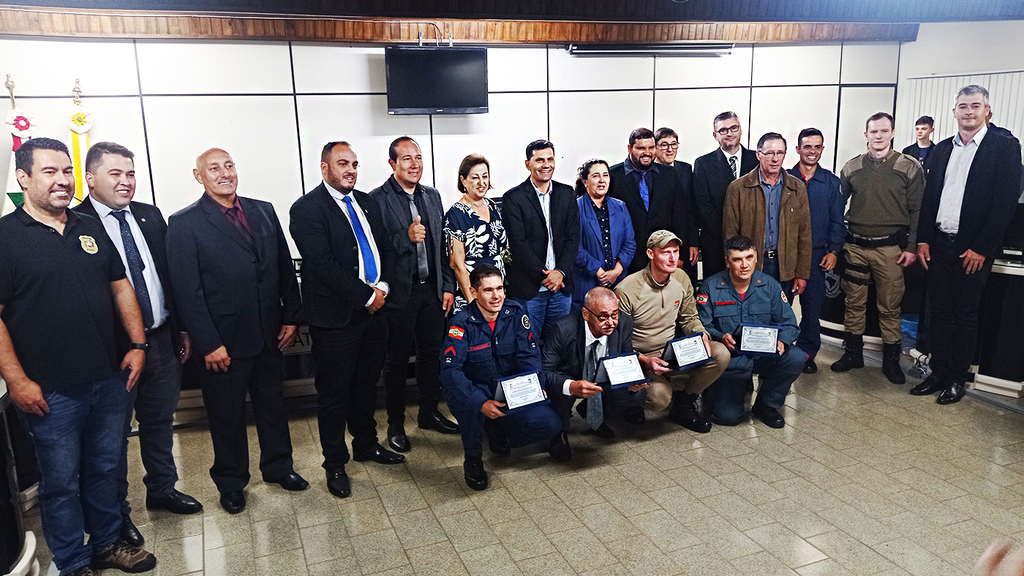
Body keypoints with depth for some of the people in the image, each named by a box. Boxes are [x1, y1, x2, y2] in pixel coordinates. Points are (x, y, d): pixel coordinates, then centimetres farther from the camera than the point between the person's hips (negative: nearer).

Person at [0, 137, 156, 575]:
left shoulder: (91, 230, 9)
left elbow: (121, 287, 14)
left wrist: (137, 345, 6)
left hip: (109, 380, 5)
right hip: (49, 391, -5)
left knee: (105, 469, 18)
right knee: (61, 482, 9)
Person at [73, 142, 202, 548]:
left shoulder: (150, 216, 7)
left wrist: (181, 329, 11)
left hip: (162, 340, 5)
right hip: (112, 348, -5)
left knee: (160, 422, 20)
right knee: (114, 434, 12)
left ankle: (162, 489, 39)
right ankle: (116, 513, 28)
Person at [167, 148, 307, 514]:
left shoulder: (263, 211, 6)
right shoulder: (184, 224, -8)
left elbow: (285, 267, 9)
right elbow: (187, 291, -12)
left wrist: (291, 316, 3)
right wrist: (208, 344, -15)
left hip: (270, 333, 5)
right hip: (224, 341, -4)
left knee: (272, 403, 19)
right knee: (227, 414, 11)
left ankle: (277, 466, 37)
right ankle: (231, 482, 30)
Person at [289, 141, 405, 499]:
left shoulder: (367, 203, 12)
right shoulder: (307, 209, -11)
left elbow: (386, 249, 14)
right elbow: (323, 265, -19)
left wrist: (383, 287, -4)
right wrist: (366, 296, -17)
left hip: (373, 310, 7)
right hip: (336, 316, -6)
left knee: (367, 383, 19)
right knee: (334, 392, 6)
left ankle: (366, 443, 37)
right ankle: (335, 463, 20)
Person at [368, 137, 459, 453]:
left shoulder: (432, 196, 10)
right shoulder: (377, 200, -9)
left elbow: (442, 245, 11)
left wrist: (448, 286, 7)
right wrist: (406, 237, -27)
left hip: (432, 290, 5)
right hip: (399, 293, -5)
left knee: (431, 353, 15)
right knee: (397, 359, 7)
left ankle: (429, 412, 33)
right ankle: (395, 425, 21)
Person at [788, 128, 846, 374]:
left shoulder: (832, 182, 8)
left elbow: (837, 221, 9)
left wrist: (833, 250, -1)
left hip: (816, 254, 1)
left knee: (813, 304, 2)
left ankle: (807, 353, 16)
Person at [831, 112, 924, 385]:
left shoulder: (909, 167, -1)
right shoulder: (852, 167, 7)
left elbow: (917, 210, 0)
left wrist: (911, 246, -5)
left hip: (890, 248, -3)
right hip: (855, 246, 3)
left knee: (890, 307, 4)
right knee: (854, 303, 9)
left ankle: (891, 359, 16)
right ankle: (853, 353, 22)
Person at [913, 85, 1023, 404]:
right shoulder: (942, 149, 11)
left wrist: (981, 249, -14)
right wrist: (923, 239, 4)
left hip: (973, 249, -4)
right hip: (939, 244, 5)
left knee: (965, 315, 5)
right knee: (939, 312, 10)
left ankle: (958, 378, 17)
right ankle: (938, 372, 20)